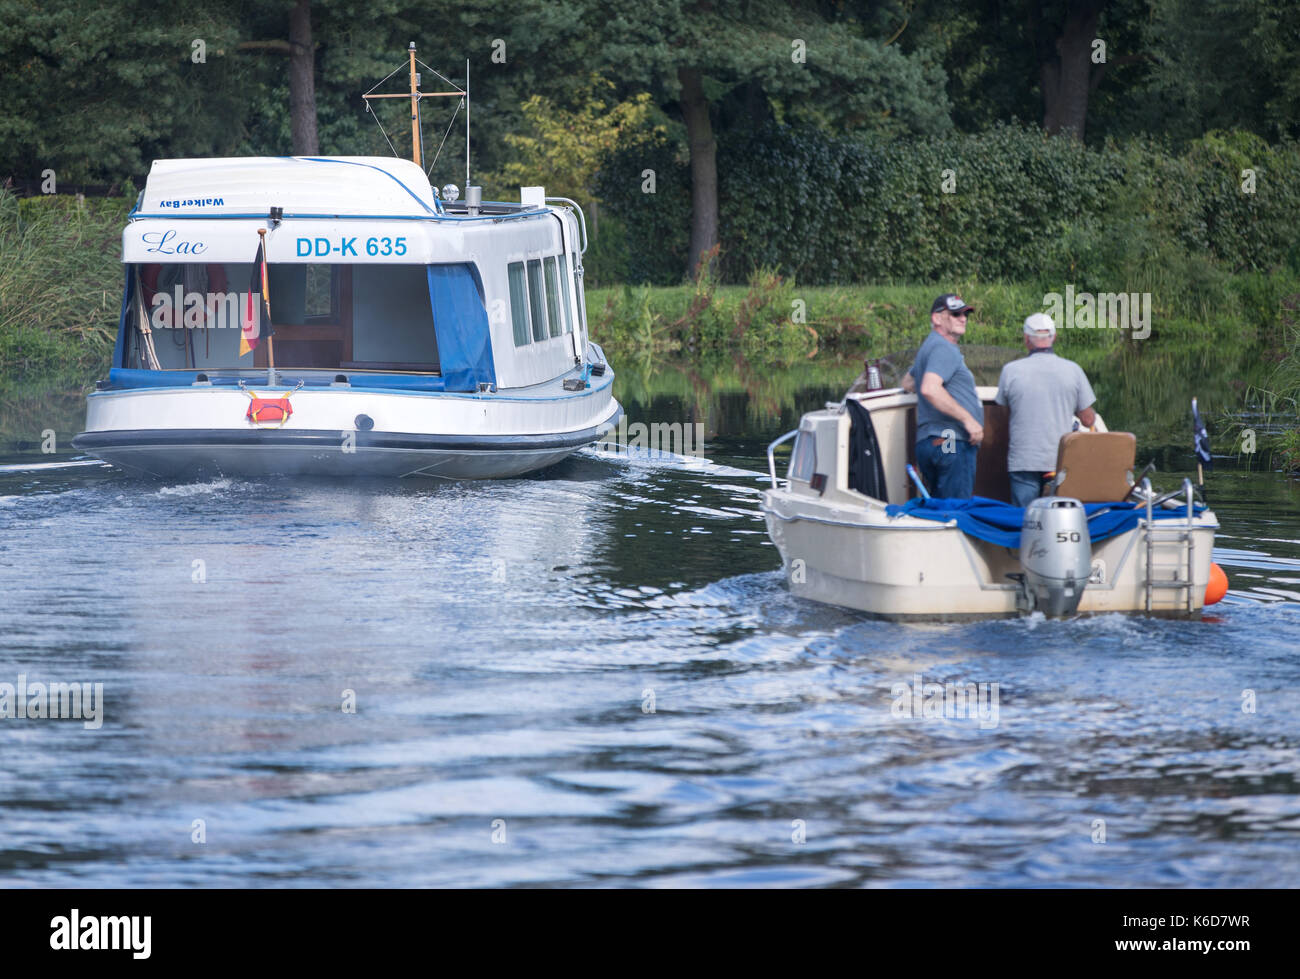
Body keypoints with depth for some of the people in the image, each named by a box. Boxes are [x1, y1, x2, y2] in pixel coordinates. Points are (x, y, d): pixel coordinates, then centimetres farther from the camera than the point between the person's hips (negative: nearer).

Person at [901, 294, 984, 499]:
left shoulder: (930, 346, 23)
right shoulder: (943, 348, -10)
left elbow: (907, 383, 38)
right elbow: (930, 389, -26)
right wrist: (967, 418, -23)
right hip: (952, 443, -11)